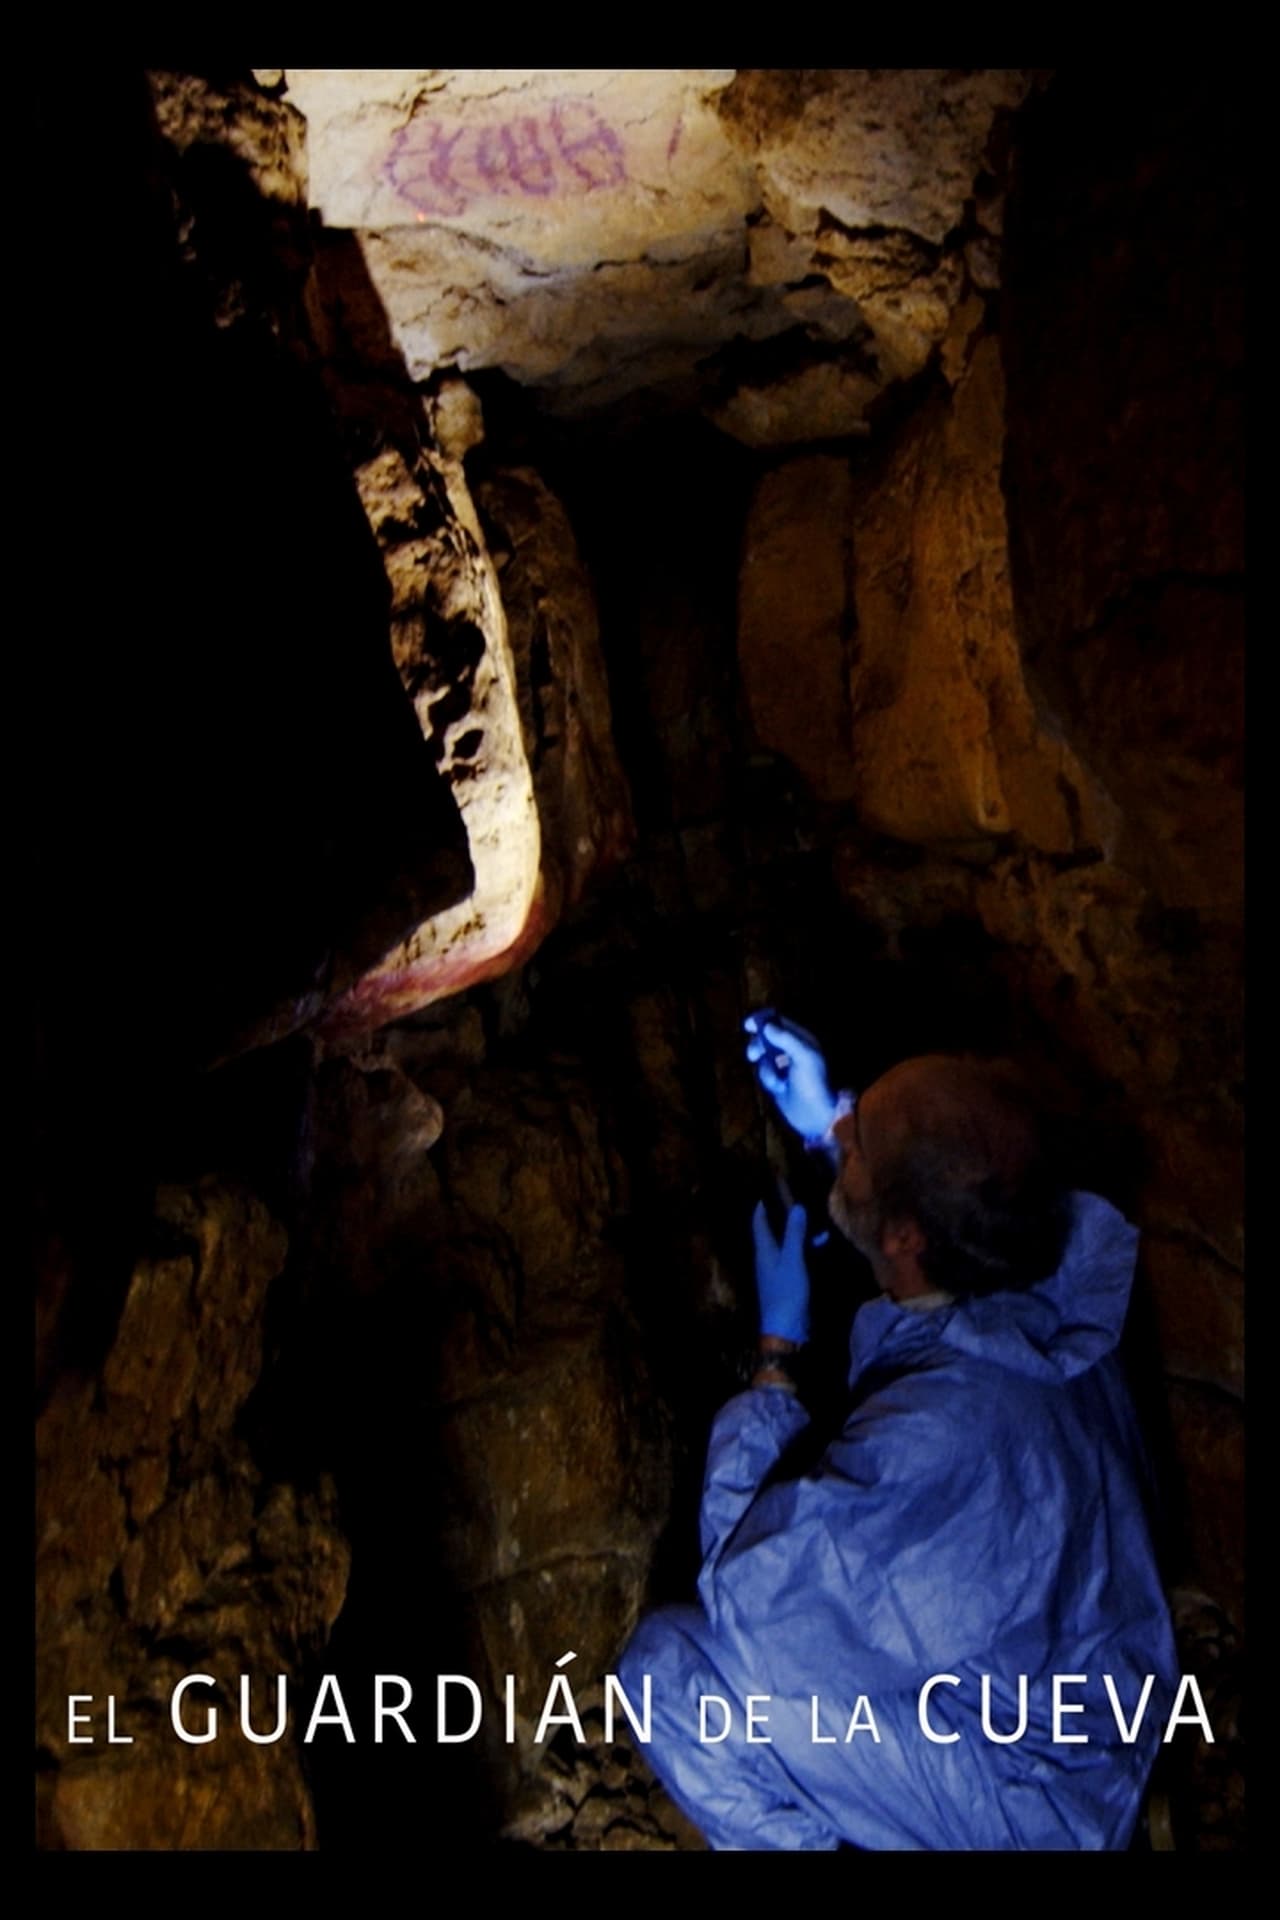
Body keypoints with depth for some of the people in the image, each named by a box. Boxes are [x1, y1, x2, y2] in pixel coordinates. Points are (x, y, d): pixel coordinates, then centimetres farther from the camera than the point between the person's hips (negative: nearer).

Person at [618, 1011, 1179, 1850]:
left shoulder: (936, 1432, -40)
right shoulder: (1057, 1285, -18)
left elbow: (743, 1576, -25)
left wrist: (778, 1344, -19)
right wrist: (830, 1119, 11)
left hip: (1031, 1801, -7)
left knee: (669, 1664, -12)